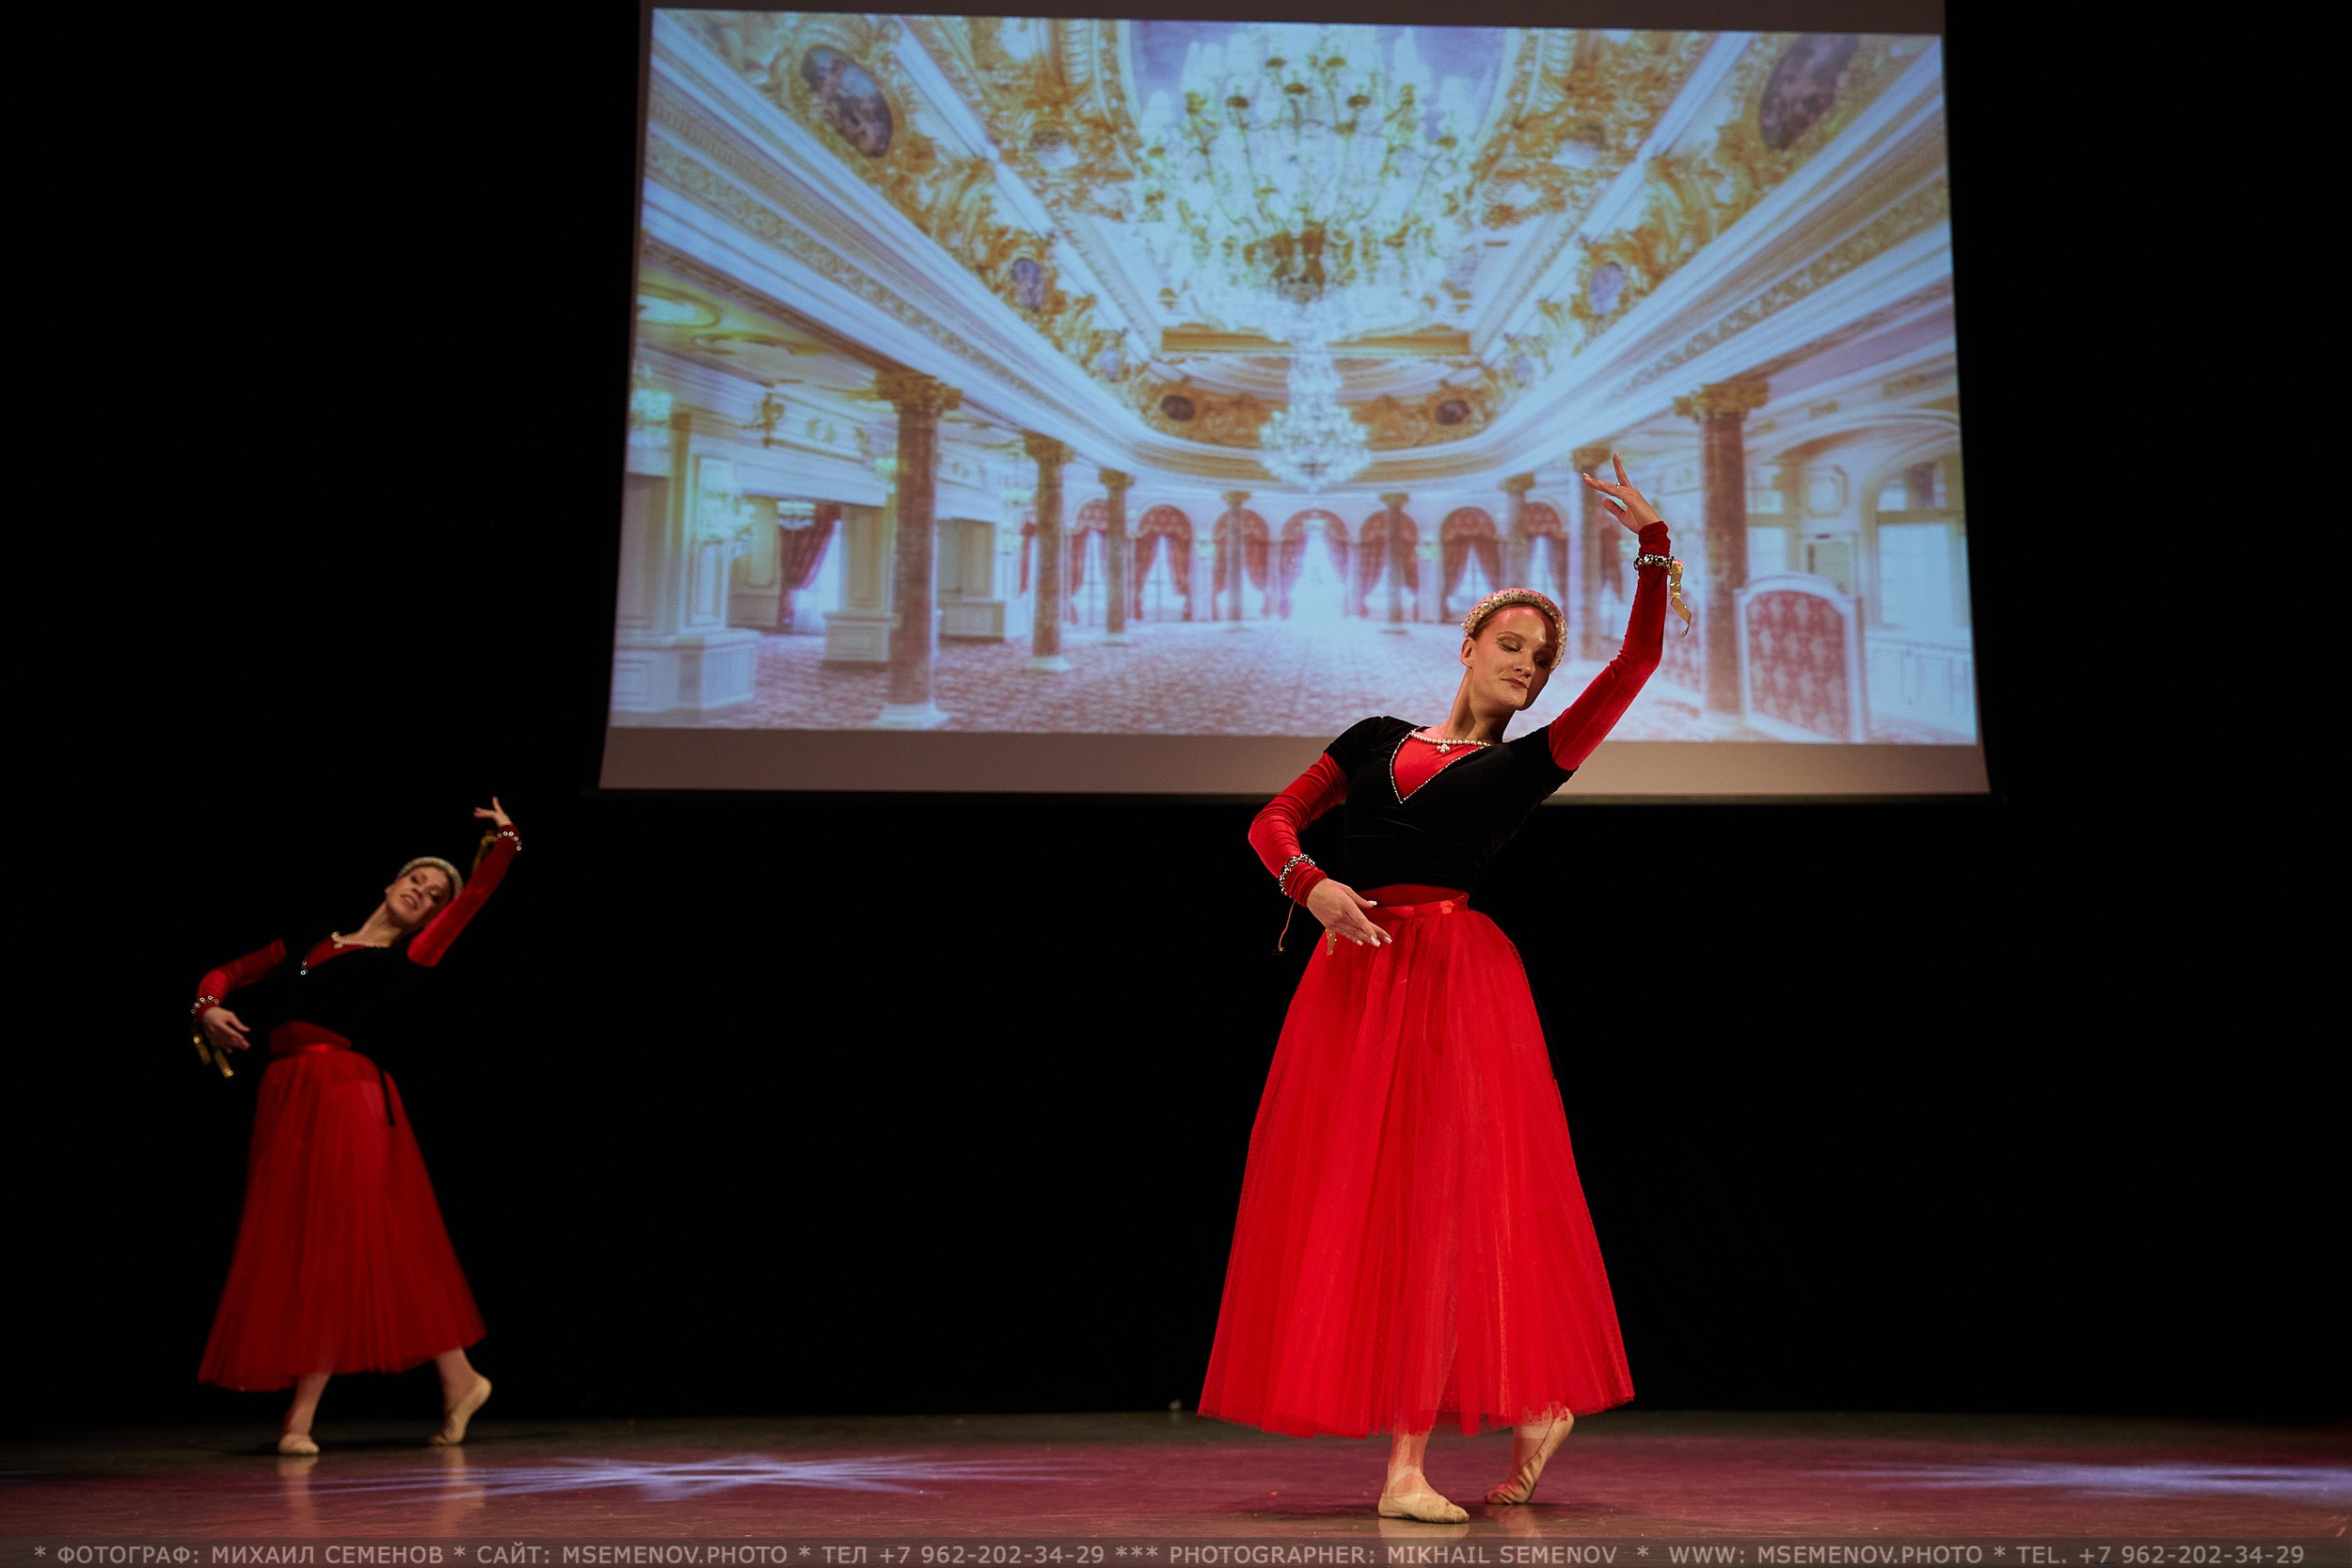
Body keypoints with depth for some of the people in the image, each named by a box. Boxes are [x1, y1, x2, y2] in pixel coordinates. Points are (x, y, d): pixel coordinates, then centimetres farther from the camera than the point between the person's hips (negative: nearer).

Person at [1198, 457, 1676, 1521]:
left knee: (1435, 1194, -10)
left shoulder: (1528, 762, 12)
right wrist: (1311, 883, -7)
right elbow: (1273, 820, 13)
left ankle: (1409, 1463, -9)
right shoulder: (1375, 740, 18)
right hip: (1351, 975, 3)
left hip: (1457, 975, -3)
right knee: (1340, 1198, 1)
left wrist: (1652, 547, -1)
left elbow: (1637, 662, 5)